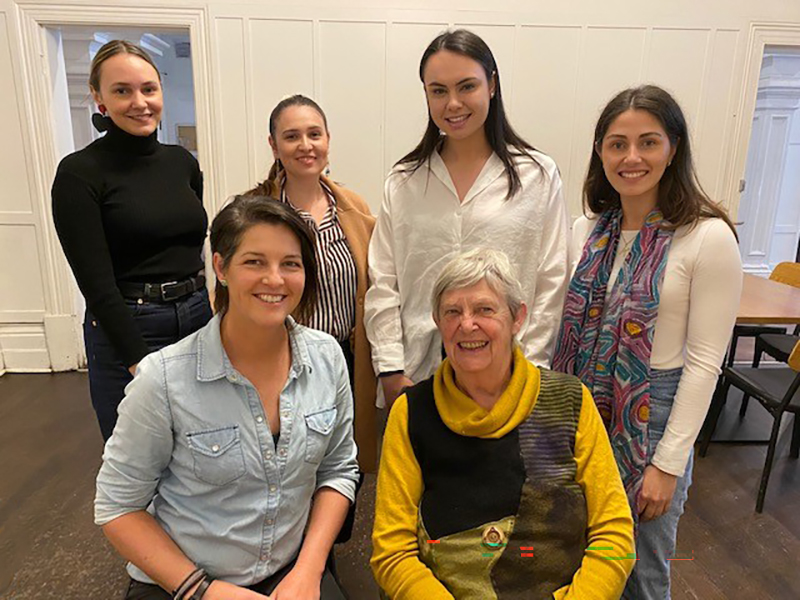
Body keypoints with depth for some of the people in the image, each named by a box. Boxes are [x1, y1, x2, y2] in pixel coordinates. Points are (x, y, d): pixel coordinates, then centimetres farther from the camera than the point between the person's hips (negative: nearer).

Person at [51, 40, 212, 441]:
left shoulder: (182, 162, 7)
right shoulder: (79, 174, -8)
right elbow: (97, 284, -12)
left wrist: (215, 321, 12)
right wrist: (142, 364, -16)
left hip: (200, 320, 5)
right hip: (124, 332, -4)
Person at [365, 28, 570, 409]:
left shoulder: (538, 175, 1)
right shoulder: (403, 181, 5)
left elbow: (551, 285, -1)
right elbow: (383, 285, 2)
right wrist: (391, 371, -4)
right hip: (416, 375, 1)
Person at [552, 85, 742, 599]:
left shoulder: (708, 238, -13)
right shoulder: (588, 230, 2)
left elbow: (704, 362, -13)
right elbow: (570, 333, 7)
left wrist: (669, 462, -12)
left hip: (651, 419, -4)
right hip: (579, 413, 5)